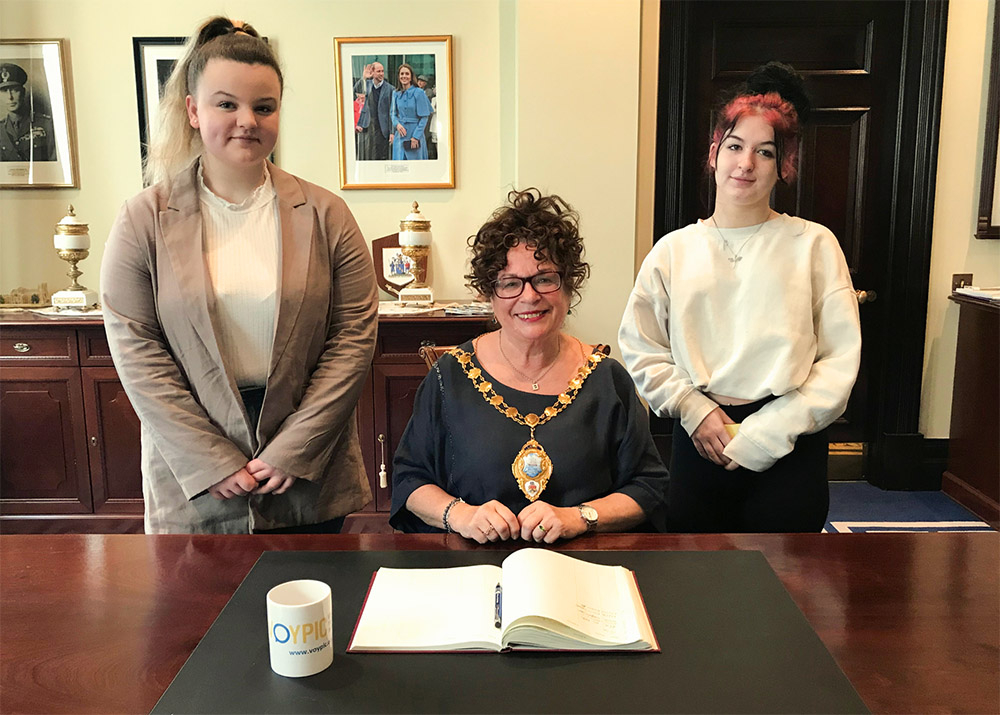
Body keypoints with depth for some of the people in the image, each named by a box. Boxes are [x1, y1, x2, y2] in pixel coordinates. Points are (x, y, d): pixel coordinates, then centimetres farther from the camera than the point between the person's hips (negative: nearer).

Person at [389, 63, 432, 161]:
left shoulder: (419, 93, -6)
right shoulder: (396, 94, 8)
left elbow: (424, 117, -7)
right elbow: (393, 113, 15)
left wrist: (416, 137, -14)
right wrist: (397, 124, -8)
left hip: (415, 132, -4)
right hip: (400, 134, 4)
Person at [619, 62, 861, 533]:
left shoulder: (814, 245, 1)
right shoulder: (673, 251, 6)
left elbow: (840, 359, -4)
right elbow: (640, 348, 5)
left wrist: (769, 432, -11)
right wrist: (693, 407, -8)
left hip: (787, 450, -1)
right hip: (698, 444, 2)